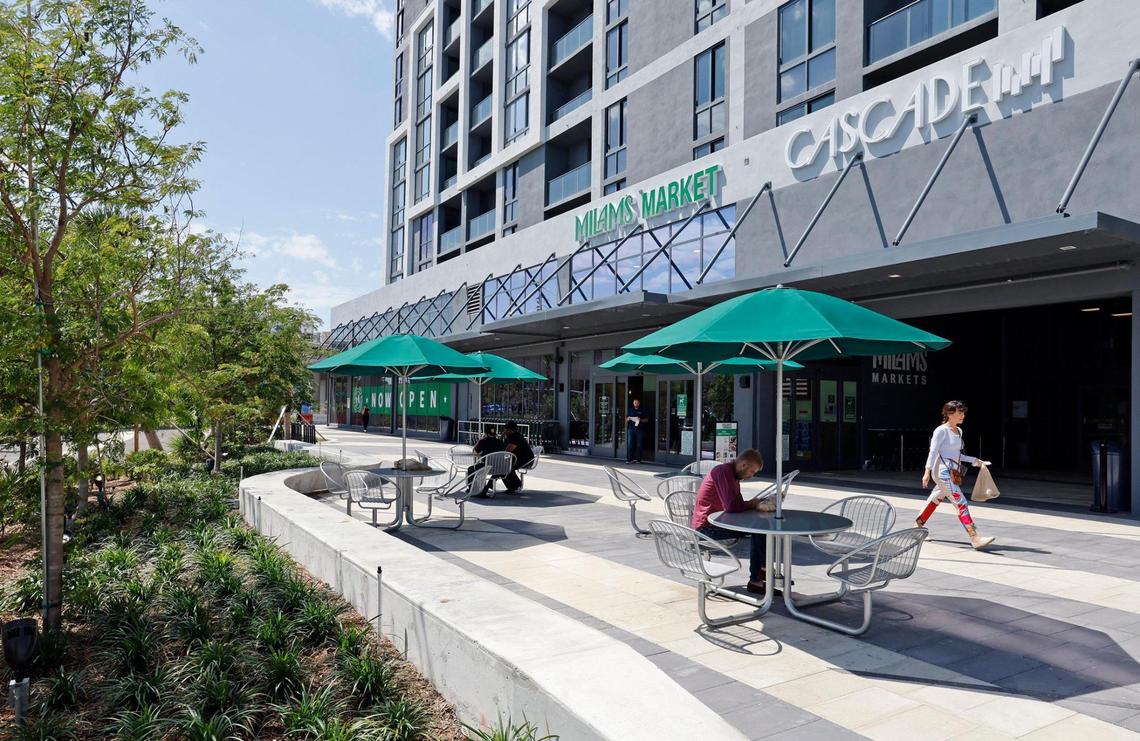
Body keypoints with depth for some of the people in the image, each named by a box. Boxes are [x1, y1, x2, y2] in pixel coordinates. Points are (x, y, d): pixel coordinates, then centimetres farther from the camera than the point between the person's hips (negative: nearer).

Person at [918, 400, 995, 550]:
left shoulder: (959, 431, 13)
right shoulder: (941, 430, -12)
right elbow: (933, 452, -16)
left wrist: (974, 460, 17)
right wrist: (927, 471, -22)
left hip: (954, 473, 9)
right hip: (943, 472, -9)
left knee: (935, 499, 17)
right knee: (961, 504, -13)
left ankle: (919, 524, 32)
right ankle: (975, 538, -15)